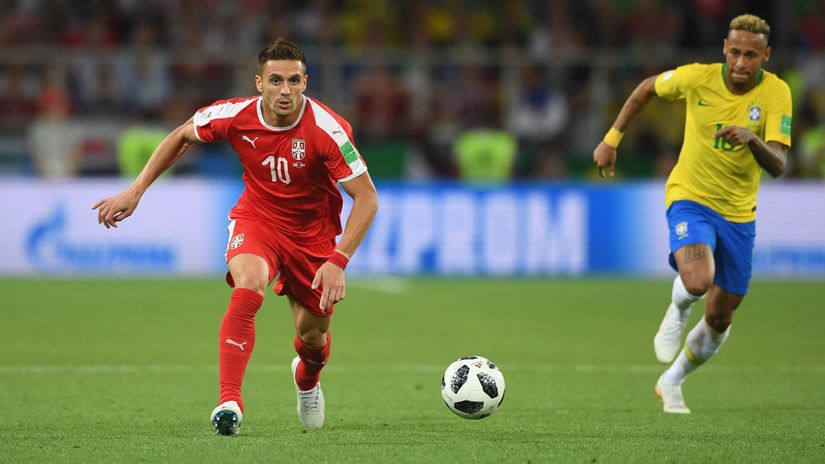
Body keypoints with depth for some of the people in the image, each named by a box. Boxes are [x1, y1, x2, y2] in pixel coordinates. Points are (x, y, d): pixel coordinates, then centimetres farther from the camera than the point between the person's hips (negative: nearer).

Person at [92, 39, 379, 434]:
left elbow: (367, 198, -24)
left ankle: (307, 379, 47)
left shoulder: (328, 130, -27)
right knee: (247, 289, -31)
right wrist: (135, 191, 0)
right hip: (255, 218, 0)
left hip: (312, 231, 0)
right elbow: (181, 137, 3)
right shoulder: (234, 115, -19)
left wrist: (338, 260, -34)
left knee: (312, 335, 7)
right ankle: (229, 402, -32)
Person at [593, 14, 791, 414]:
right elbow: (647, 88, 7)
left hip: (738, 213, 2)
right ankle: (678, 311, 6)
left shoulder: (776, 93, -15)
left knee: (719, 318, 10)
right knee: (698, 280, -32)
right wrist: (611, 139, 7)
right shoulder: (697, 78, -14)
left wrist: (752, 139, -43)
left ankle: (671, 383, 36)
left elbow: (777, 166, -23)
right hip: (690, 199, -2)